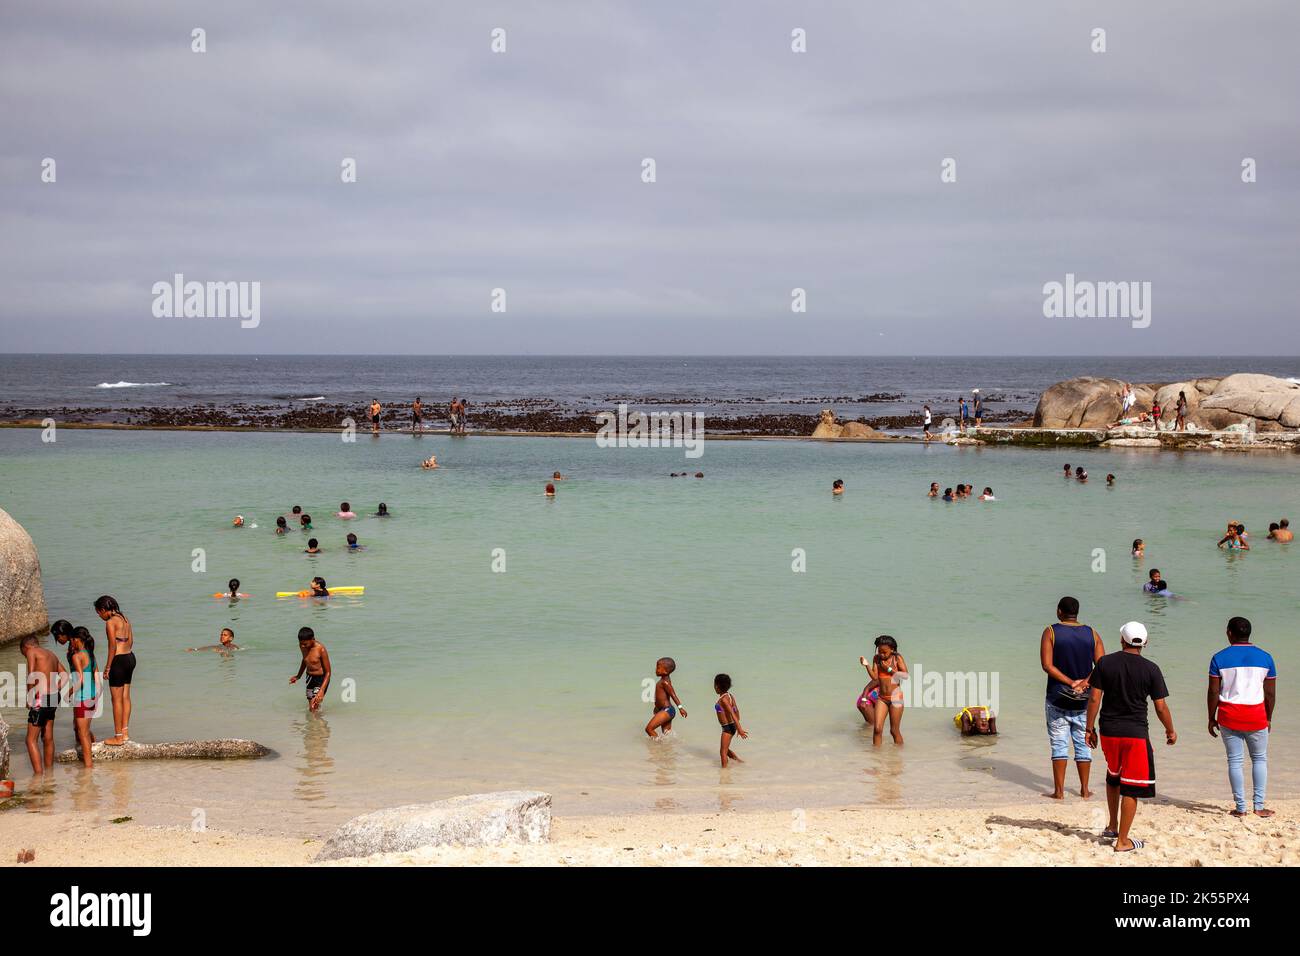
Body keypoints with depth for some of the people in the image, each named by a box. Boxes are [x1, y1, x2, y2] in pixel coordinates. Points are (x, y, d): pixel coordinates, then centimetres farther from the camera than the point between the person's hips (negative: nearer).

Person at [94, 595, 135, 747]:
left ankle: (118, 737, 4)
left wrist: (108, 666, -12)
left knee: (117, 699, -1)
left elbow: (113, 645, -18)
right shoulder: (124, 619, 12)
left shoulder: (110, 622, -14)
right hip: (130, 657, 9)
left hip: (119, 660, -9)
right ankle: (125, 732, 19)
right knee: (126, 697, 14)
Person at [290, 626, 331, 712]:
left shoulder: (320, 649, -24)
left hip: (321, 679, -7)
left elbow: (328, 672, -19)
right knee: (310, 706, 12)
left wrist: (322, 690, -27)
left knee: (313, 707, -16)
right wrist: (298, 676, 20)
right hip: (309, 678, 7)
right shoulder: (302, 646, -5)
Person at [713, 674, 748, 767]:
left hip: (728, 727, -9)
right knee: (725, 749, 23)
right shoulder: (730, 696, 7)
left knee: (723, 751, -1)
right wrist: (738, 727, 20)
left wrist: (739, 729, -26)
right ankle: (739, 761, 26)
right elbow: (737, 711, 13)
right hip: (732, 726, 9)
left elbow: (732, 713, -24)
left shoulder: (723, 699, -20)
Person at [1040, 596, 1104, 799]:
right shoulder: (1092, 634, 3)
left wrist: (1070, 682, -16)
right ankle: (1084, 790, 15)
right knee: (1083, 744, 11)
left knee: (1059, 745, 2)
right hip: (1083, 700, 3)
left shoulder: (1051, 632, -6)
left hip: (1057, 699, -2)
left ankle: (1059, 791, 2)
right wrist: (1084, 683, -13)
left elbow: (1047, 665, -15)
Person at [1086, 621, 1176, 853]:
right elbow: (1161, 706, -3)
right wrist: (1171, 731, 12)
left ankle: (1112, 826, 36)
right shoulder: (1150, 669, -7)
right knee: (1131, 788, 3)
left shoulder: (1105, 663, -2)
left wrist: (1090, 728, 6)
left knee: (1113, 777, 27)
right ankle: (1122, 841, 4)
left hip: (1108, 731, 3)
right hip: (1136, 733, -3)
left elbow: (1094, 699, -3)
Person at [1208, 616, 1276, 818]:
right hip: (1256, 716, 1)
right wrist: (1268, 718, 15)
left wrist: (1212, 718, 5)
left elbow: (1213, 692, -4)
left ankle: (1240, 807, 6)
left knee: (1235, 761, 5)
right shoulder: (1265, 657, 2)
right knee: (1260, 759, 14)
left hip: (1229, 716, -1)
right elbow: (1270, 693, 4)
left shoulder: (1220, 658, -3)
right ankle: (1259, 806, 9)